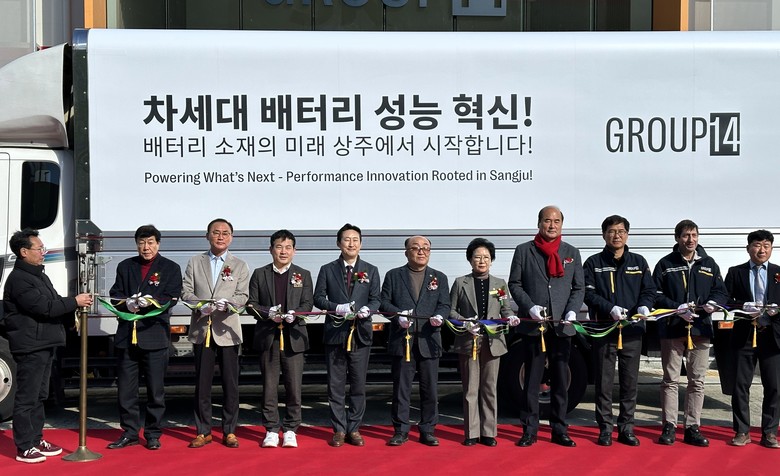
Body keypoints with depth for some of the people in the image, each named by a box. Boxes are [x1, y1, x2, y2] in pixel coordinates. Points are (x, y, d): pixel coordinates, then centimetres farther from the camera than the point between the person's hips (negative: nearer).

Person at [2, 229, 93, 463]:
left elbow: (54, 304, 19)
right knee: (27, 398, -4)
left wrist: (73, 311, 0)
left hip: (45, 345, 10)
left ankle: (36, 440, 26)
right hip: (30, 347, -10)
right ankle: (24, 448, 2)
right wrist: (75, 302, -15)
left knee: (39, 395, 17)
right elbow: (43, 307, -23)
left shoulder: (38, 275, 18)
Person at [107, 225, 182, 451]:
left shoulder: (170, 268, 4)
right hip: (127, 334, 3)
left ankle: (153, 434, 14)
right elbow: (115, 294, 8)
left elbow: (170, 299, -5)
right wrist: (127, 303, -14)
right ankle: (130, 432, 18)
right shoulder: (125, 267, 14)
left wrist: (151, 301, -24)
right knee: (125, 388, 7)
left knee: (155, 389, 3)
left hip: (155, 333, -3)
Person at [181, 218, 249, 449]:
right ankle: (203, 431, 13)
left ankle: (229, 431, 11)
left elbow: (243, 295, -1)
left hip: (227, 329, -1)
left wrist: (227, 304, -22)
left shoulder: (239, 265, 9)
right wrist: (200, 306, -16)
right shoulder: (195, 262, 11)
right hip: (201, 329, 1)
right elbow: (186, 291, 4)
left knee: (230, 384, 2)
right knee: (202, 383, 5)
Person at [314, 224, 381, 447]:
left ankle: (354, 429, 13)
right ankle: (339, 430, 12)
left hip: (361, 333, 1)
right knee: (336, 385, 3)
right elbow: (318, 298, 4)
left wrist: (367, 309, -15)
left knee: (358, 384, 4)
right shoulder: (328, 270, 7)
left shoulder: (371, 270, 9)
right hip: (335, 333, 0)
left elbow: (376, 299, 7)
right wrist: (336, 307, -14)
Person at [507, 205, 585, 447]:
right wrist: (530, 307, -11)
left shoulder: (572, 253, 11)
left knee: (560, 382, 7)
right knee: (531, 382, 4)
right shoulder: (524, 251, 4)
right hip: (533, 326, -2)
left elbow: (579, 288, 10)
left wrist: (572, 311, -7)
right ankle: (529, 431, 12)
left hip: (562, 327, 2)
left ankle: (559, 430, 16)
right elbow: (514, 284, 3)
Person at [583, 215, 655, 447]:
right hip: (603, 329, -2)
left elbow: (649, 290, 9)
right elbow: (588, 293, -3)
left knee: (630, 381, 5)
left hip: (632, 329, 2)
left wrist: (644, 306, -12)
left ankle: (626, 428, 15)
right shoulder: (594, 263, 5)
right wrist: (610, 308, -17)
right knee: (604, 381, 2)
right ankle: (605, 428, 10)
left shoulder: (639, 262, 12)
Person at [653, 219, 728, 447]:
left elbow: (721, 291, 11)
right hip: (672, 329, -2)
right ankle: (669, 426, 10)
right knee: (670, 380, 3)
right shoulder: (665, 264, 3)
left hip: (700, 329, 2)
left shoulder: (708, 264, 10)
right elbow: (656, 295, -1)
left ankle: (692, 428, 12)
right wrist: (677, 308, -15)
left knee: (697, 381, 5)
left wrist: (713, 303, -11)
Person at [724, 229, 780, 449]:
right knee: (741, 385, 3)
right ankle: (742, 432, 12)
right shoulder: (735, 272, 6)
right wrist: (744, 306, -16)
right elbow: (725, 301, 1)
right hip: (744, 335, -1)